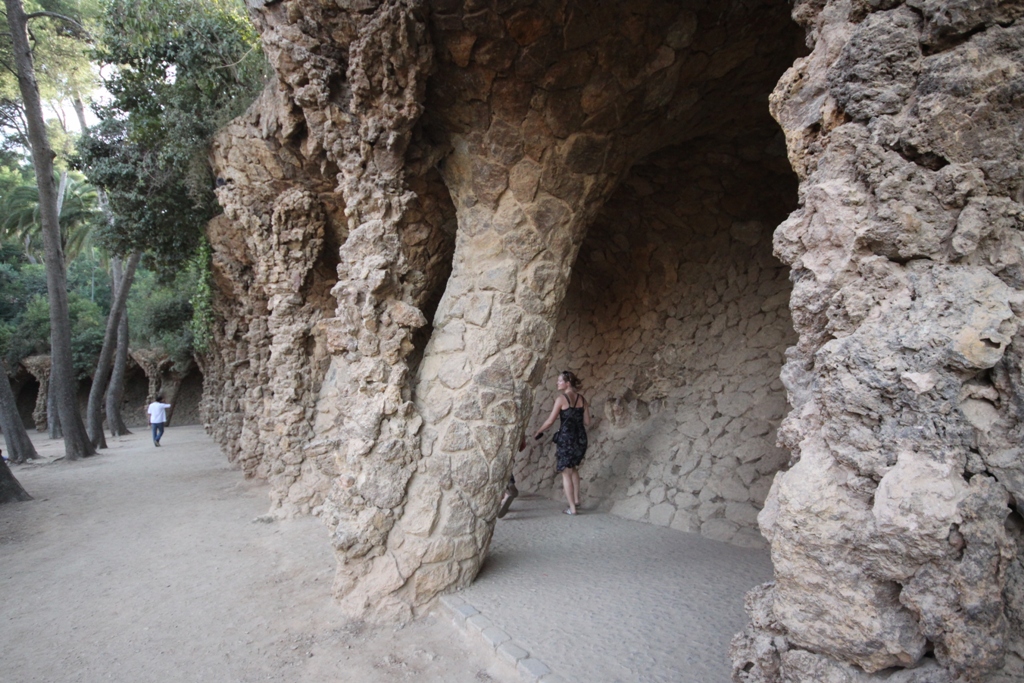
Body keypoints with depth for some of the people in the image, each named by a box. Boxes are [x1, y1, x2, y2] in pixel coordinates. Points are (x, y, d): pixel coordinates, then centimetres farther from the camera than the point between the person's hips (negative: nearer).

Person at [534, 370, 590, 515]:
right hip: (581, 438, 6)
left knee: (566, 472, 7)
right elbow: (587, 422, 5)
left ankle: (572, 508, 10)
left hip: (566, 438, -6)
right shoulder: (582, 400, 4)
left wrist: (538, 433, 7)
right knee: (574, 468, 28)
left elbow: (550, 421, -8)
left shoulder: (561, 398, -10)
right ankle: (576, 499, 30)